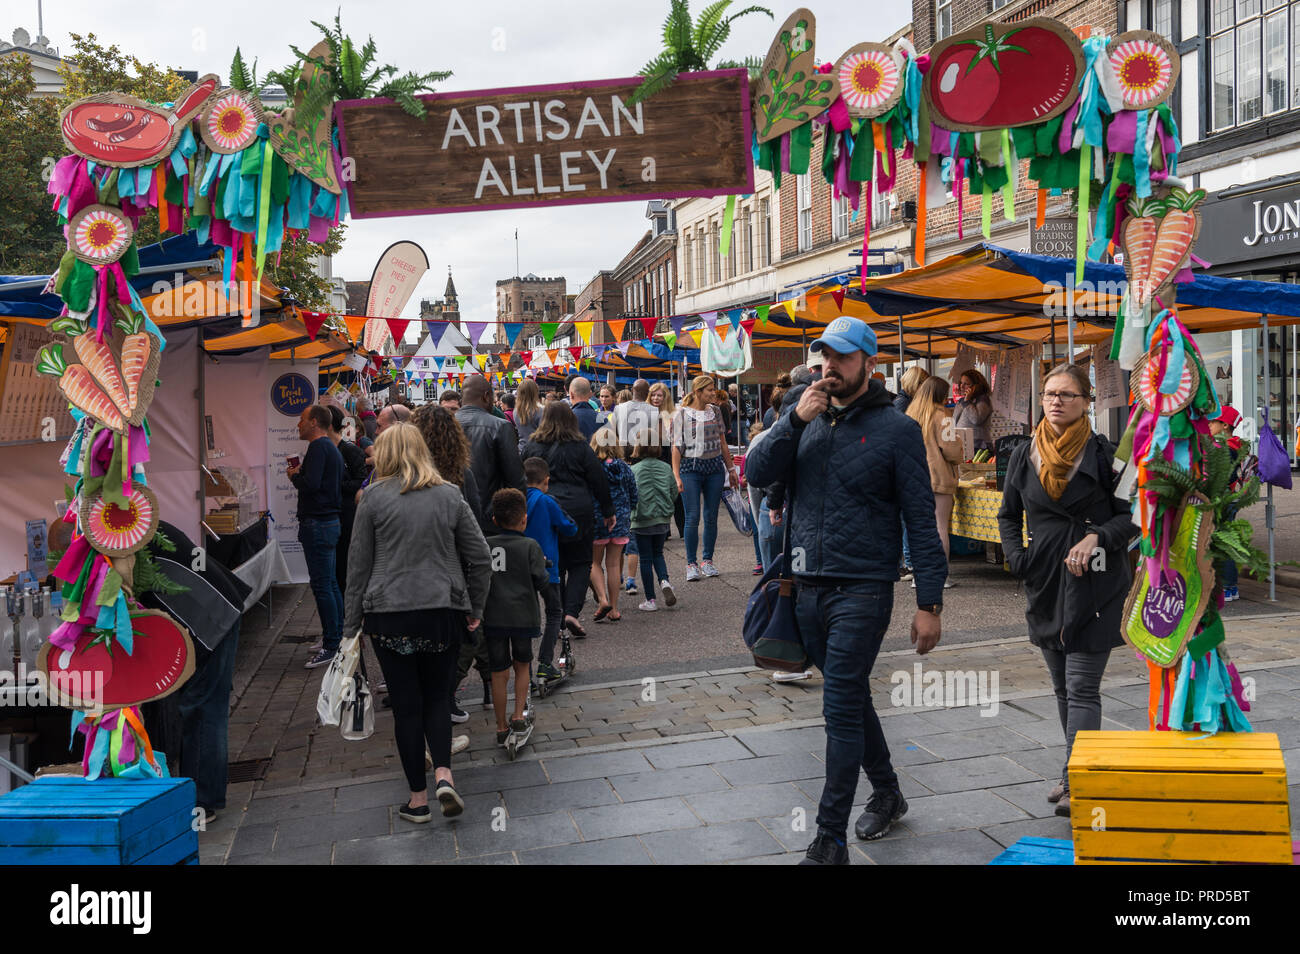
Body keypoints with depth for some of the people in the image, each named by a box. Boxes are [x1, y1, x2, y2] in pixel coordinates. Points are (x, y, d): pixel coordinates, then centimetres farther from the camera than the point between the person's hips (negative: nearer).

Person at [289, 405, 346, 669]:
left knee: (322, 586, -8)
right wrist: (301, 472, 14)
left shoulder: (318, 447, -14)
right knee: (331, 583, 15)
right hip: (331, 521, 11)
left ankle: (331, 647, -5)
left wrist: (294, 475, -6)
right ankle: (338, 637, 22)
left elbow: (311, 484, -24)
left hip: (317, 523, -10)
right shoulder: (332, 447, 17)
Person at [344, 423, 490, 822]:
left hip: (389, 614, -2)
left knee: (406, 705, 6)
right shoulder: (449, 495, 5)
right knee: (438, 697, 16)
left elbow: (359, 564, 1)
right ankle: (443, 774, -3)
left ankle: (418, 798, 13)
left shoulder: (374, 497, -2)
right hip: (442, 612, 2)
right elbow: (480, 558, 4)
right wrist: (475, 609, 15)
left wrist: (354, 620, 8)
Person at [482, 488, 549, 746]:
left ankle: (502, 727, 16)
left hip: (493, 618, 2)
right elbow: (541, 582, -5)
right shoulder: (530, 546, -5)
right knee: (522, 664, 20)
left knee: (499, 672, 9)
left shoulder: (485, 546, 2)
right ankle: (518, 716, 13)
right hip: (523, 616, -1)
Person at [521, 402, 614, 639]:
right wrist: (608, 512, 11)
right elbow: (598, 481, 2)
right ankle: (572, 611, -7)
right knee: (580, 564, 9)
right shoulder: (581, 447, -1)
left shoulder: (531, 448, 4)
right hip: (578, 513, -2)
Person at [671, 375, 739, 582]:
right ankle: (691, 564, 2)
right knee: (693, 517, -7)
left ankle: (708, 561, 16)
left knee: (711, 517, 6)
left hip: (715, 467, 4)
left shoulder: (715, 411, 11)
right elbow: (677, 446, -3)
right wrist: (676, 476, -10)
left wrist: (731, 468, 17)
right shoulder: (682, 414, -2)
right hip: (691, 467, -4)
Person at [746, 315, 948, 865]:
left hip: (862, 591, -5)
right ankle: (887, 794, 39)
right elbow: (758, 474, -2)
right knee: (852, 699, 18)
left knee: (841, 710, -6)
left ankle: (829, 842, 4)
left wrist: (929, 603, -10)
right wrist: (796, 419, -14)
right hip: (809, 588, 6)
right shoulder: (808, 419, 9)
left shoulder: (896, 428, -6)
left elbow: (921, 519, -6)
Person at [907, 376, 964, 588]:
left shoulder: (910, 414, 9)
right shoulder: (941, 415, -9)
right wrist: (958, 460, 7)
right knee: (940, 527, 0)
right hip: (940, 478, -6)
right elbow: (950, 448, -11)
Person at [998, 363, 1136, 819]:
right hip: (1045, 582, 5)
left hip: (1095, 584, -5)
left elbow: (1131, 513, -1)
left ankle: (1076, 782, -7)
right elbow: (1008, 515, 17)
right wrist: (1016, 556, 2)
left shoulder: (1104, 454, -5)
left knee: (1082, 687, -8)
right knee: (1062, 686, 15)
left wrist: (1097, 537, -17)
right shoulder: (1024, 456, 7)